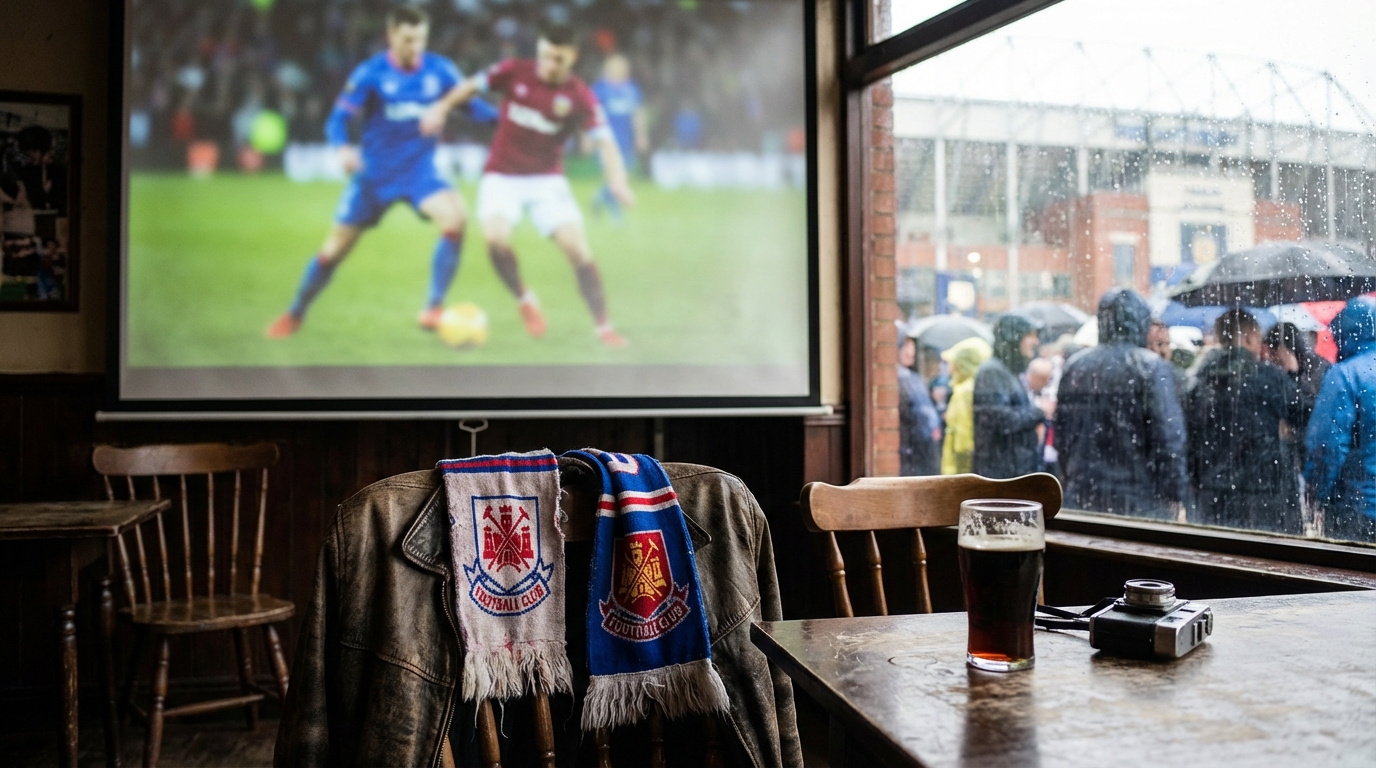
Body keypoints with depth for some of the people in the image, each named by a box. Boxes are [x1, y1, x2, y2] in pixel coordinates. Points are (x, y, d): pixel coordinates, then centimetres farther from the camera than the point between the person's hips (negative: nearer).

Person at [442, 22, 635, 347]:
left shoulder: (580, 97, -10)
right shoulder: (513, 71, -6)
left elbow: (605, 142, -16)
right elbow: (472, 86, 7)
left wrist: (617, 180, -33)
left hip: (547, 179, 0)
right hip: (501, 176, 0)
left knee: (578, 248, -15)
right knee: (496, 238, -26)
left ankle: (603, 326, 0)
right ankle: (525, 300, 3)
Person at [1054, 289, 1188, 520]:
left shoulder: (1074, 365, 6)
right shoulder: (1152, 368, -10)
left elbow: (1061, 433, 11)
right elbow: (1169, 434, -14)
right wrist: (1175, 492, -5)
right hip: (1140, 500, -5)